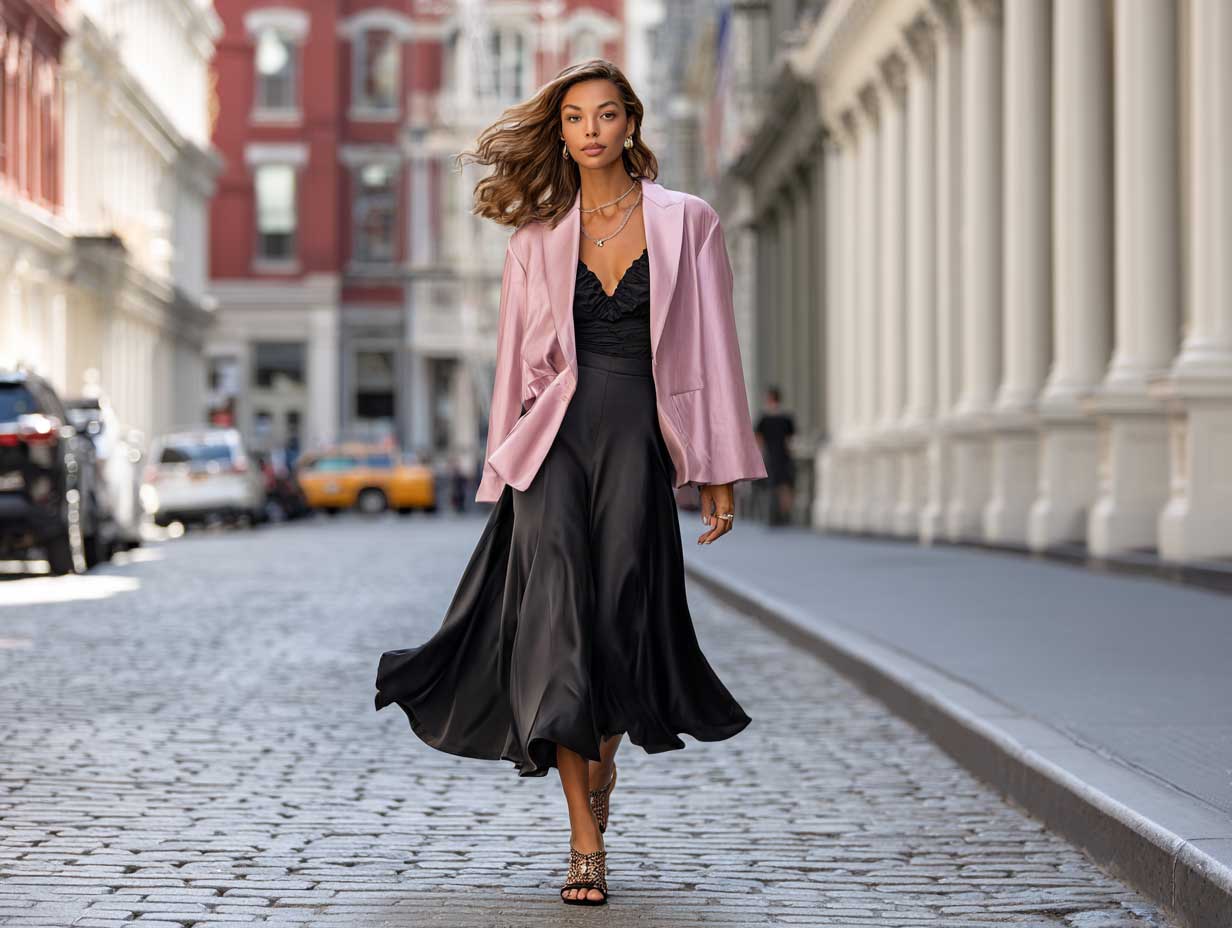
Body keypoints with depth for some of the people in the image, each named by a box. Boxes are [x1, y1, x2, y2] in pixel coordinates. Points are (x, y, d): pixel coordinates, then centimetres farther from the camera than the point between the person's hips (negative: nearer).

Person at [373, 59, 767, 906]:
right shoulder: (538, 240, 10)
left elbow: (713, 351, 3)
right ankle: (586, 844, -11)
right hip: (557, 443, 1)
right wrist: (503, 476, 7)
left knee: (622, 627, 1)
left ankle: (601, 762, 34)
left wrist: (719, 474, -1)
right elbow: (518, 363, 11)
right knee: (559, 624, -11)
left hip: (639, 441, 0)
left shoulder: (686, 224, 5)